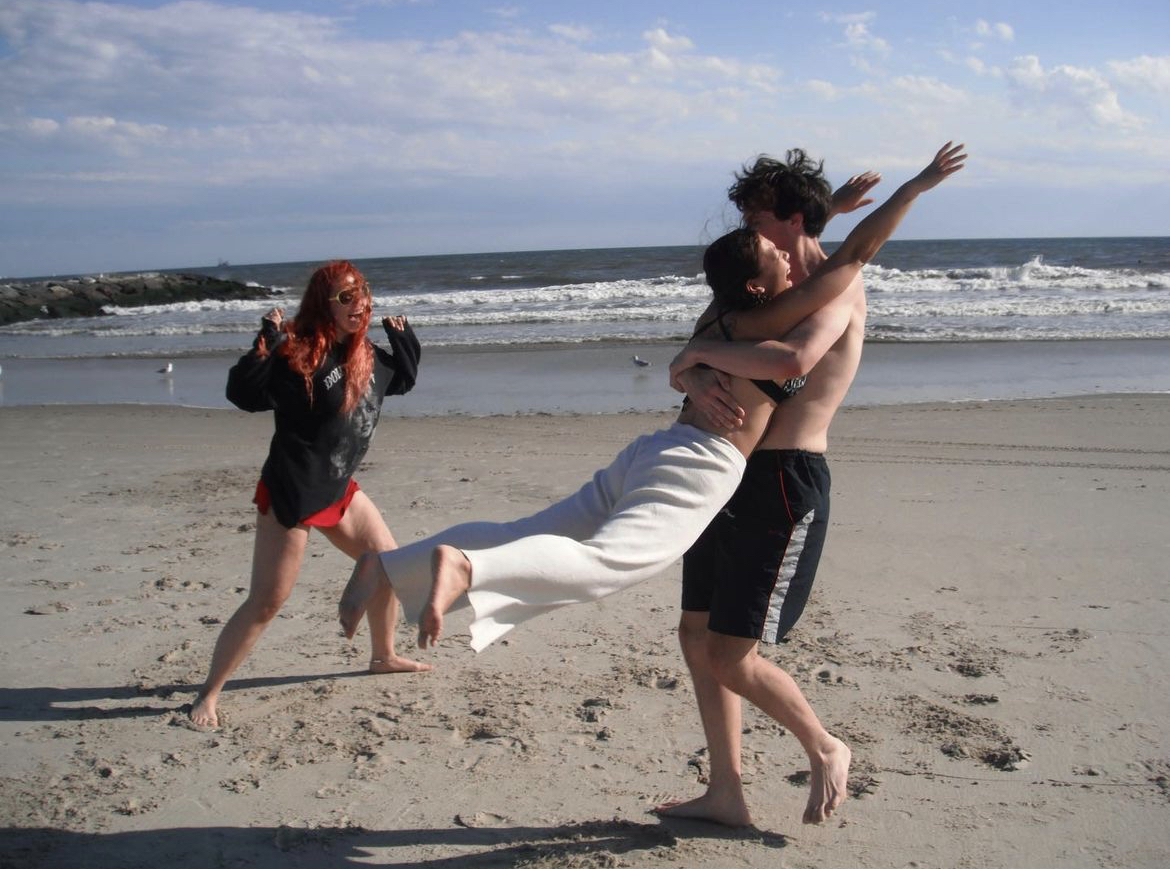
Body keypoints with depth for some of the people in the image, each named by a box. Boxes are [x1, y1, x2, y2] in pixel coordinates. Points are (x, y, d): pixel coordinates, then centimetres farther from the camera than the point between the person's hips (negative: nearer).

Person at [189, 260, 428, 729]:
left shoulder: (366, 356, 6)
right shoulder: (297, 355, -18)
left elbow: (403, 380, 25)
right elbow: (244, 393, -30)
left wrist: (404, 339, 14)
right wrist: (264, 346, -39)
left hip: (338, 490, 8)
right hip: (289, 494, -8)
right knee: (266, 602, -5)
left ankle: (384, 656, 36)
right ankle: (209, 694, 9)